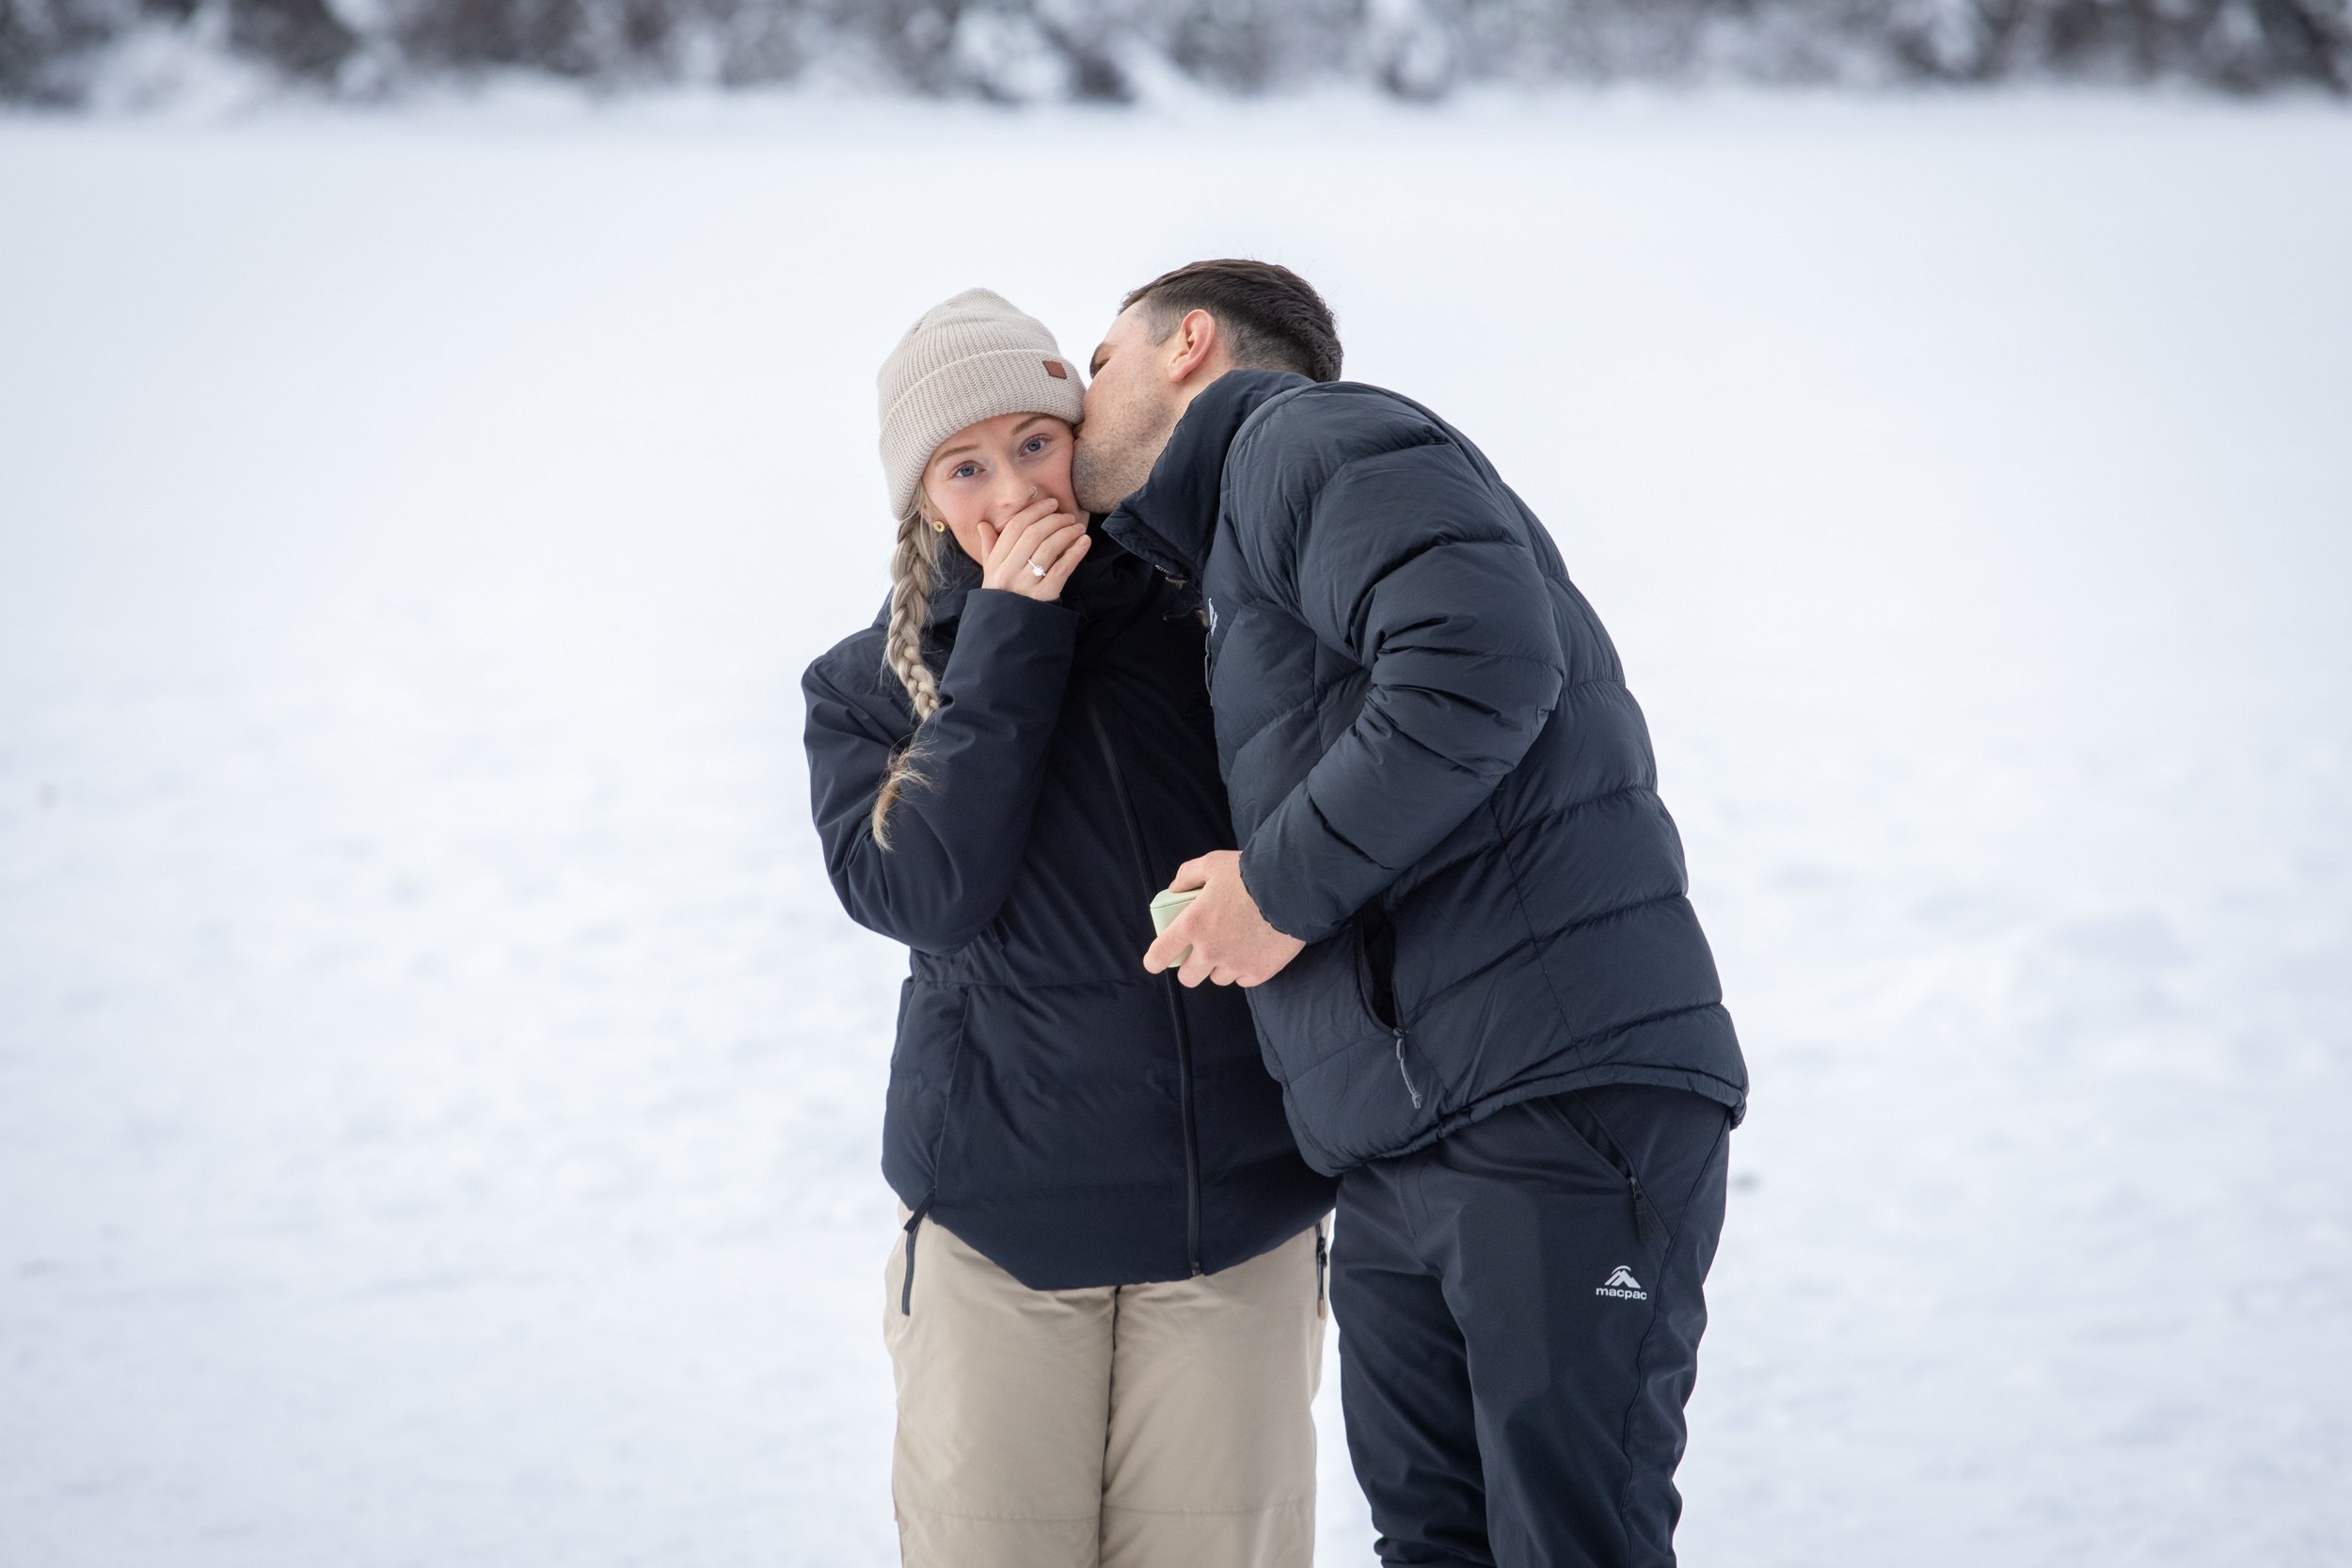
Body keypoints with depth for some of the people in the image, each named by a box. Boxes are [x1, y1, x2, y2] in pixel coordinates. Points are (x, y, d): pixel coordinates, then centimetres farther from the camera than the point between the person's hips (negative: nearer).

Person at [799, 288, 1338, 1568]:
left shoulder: (1207, 627, 5)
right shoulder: (866, 686, 7)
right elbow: (921, 891, -10)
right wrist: (1007, 641, -9)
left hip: (1234, 1213, 0)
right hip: (993, 1219, 0)